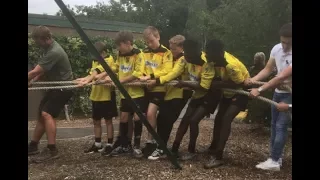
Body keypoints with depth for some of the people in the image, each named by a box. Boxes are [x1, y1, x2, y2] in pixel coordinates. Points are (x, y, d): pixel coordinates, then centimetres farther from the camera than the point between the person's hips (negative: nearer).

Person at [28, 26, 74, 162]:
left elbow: (35, 72, -26)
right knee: (42, 114, 11)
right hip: (55, 86, 10)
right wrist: (32, 81, -1)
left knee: (47, 114, -20)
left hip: (63, 87, -10)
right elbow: (42, 69, 13)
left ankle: (52, 150, -17)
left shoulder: (54, 52, -27)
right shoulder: (50, 48, 6)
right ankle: (33, 146, 21)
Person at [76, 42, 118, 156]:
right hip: (96, 95, 8)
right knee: (96, 121, 14)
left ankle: (109, 145, 13)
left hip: (106, 95, -7)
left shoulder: (109, 59, -10)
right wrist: (85, 79, -16)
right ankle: (97, 144, 26)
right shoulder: (95, 61, 14)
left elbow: (98, 72, -25)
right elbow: (92, 74, 5)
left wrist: (87, 80, -38)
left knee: (108, 121, 3)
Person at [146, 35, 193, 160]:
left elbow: (173, 74, -21)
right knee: (160, 119, 4)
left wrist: (157, 81, -27)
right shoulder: (172, 58, 19)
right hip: (169, 93, 8)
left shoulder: (184, 59, -10)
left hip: (179, 94, -8)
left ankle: (161, 149, 3)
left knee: (167, 121, -8)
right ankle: (160, 148, 15)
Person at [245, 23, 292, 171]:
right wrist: (253, 80, -17)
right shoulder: (276, 49, -7)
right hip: (278, 92, 7)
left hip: (289, 94, -7)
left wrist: (260, 89, -34)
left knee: (280, 126, -8)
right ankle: (276, 157, 23)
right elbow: (267, 70, -1)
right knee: (274, 125, 11)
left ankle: (274, 161, 0)